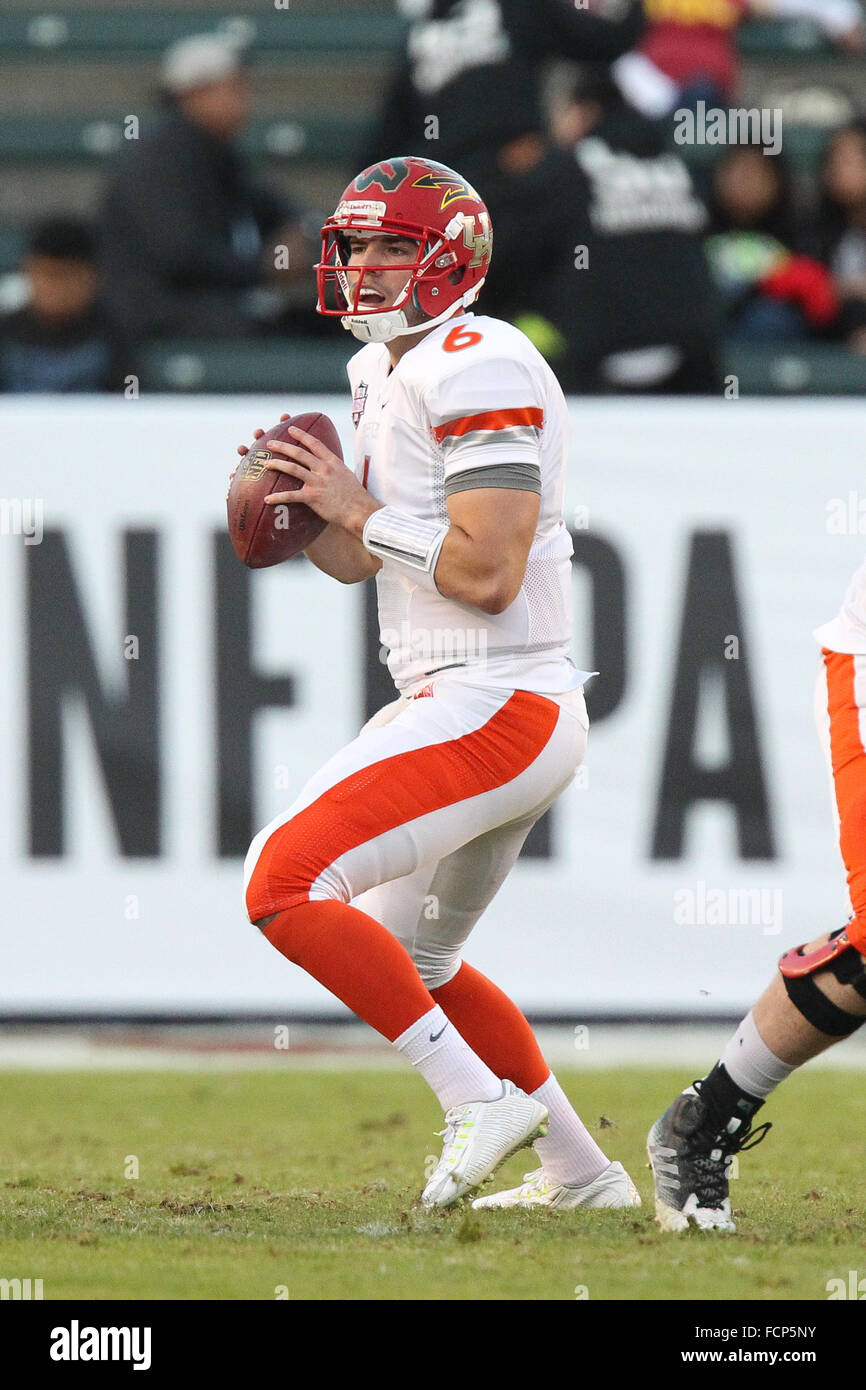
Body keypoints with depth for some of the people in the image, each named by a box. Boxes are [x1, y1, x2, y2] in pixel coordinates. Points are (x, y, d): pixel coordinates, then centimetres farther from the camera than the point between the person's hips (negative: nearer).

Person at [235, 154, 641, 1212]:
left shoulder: (476, 370, -16)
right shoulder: (387, 376, 15)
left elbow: (486, 573, -24)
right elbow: (361, 560, 24)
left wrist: (358, 507, -13)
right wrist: (298, 509, 4)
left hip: (494, 708, -11)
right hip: (480, 710, 11)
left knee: (282, 883, -16)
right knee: (411, 962, 22)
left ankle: (477, 1097, -11)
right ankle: (582, 1172, 27)